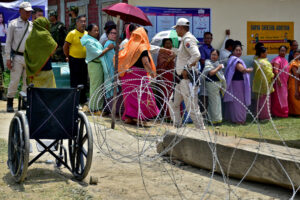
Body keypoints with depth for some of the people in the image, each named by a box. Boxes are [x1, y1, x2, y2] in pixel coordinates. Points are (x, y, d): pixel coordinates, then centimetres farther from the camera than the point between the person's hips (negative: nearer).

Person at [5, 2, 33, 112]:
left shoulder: (32, 25, 12)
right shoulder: (13, 24, 0)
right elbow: (8, 42, -1)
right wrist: (8, 58, -7)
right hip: (17, 57, -4)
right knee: (14, 81, -5)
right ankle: (10, 104, 4)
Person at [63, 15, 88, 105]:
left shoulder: (87, 34, 6)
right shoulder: (72, 33, -10)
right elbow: (65, 47, -6)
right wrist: (68, 57, 1)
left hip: (84, 60, 6)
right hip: (74, 60, -6)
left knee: (84, 80, 13)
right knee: (74, 81, 1)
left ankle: (83, 99, 24)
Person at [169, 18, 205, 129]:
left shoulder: (188, 39, -13)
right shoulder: (184, 40, 18)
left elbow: (196, 55, -27)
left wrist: (186, 68, -23)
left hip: (187, 78, -11)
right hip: (181, 79, 11)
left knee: (192, 107, -8)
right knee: (173, 104, 15)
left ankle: (201, 130, -2)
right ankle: (177, 127, 22)